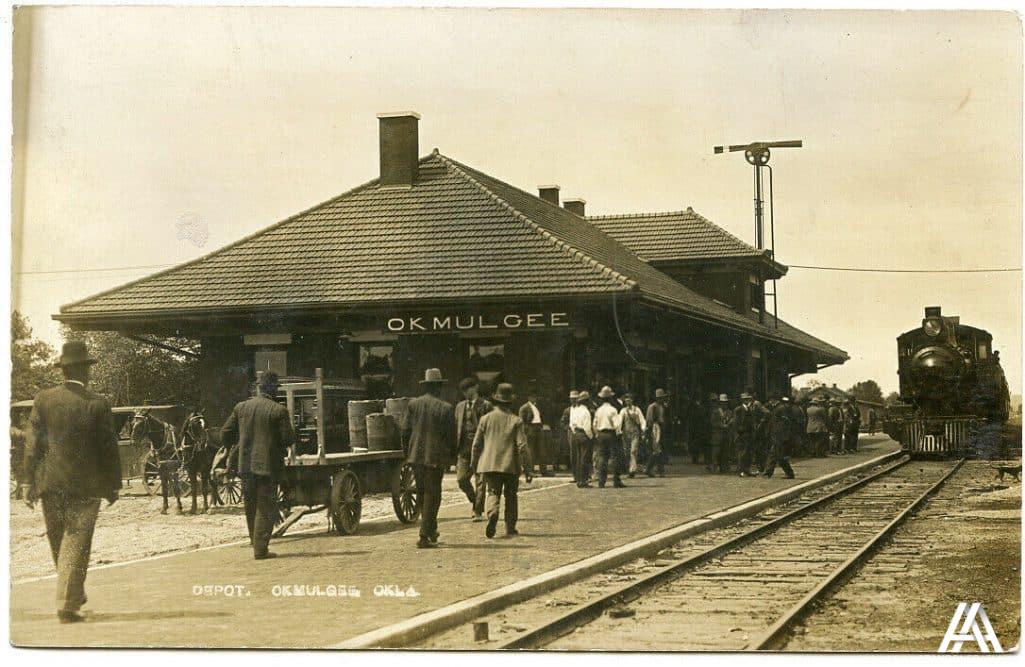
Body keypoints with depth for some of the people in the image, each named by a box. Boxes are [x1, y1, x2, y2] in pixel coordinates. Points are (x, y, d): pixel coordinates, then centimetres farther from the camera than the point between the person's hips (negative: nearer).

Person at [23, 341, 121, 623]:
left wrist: (31, 482, 5)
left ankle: (75, 594, 31)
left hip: (50, 483, 3)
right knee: (76, 544, 1)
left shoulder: (43, 399, -1)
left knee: (58, 543, 17)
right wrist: (113, 484, 6)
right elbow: (108, 448, -4)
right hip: (85, 484, -3)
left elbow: (32, 444, 0)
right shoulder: (98, 404, -7)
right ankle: (68, 604, -4)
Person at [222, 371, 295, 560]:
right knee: (266, 509, 1)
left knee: (251, 507, 17)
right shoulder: (279, 410, -10)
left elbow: (225, 434, 6)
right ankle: (261, 549, -1)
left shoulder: (241, 408, 3)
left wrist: (234, 448, 23)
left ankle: (256, 543, 26)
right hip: (268, 465, -4)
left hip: (246, 464, 4)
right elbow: (288, 439, -10)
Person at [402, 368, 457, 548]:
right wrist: (452, 453, 10)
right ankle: (425, 536, -3)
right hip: (436, 456, -4)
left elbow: (407, 430, 3)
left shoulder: (413, 404, 1)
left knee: (422, 493, 18)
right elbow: (451, 436, -5)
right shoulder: (445, 408, -8)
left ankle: (431, 530, 29)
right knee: (432, 495, 2)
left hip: (416, 455, 4)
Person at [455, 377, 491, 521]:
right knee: (461, 479, -1)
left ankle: (479, 511, 4)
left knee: (480, 480, -3)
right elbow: (456, 427, 18)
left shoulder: (485, 406, -1)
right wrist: (455, 448, 11)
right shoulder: (460, 406, 15)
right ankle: (476, 503, 22)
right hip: (464, 448, 5)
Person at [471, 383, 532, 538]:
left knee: (493, 493, 3)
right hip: (511, 465, -1)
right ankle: (510, 527, 16)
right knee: (511, 496, 13)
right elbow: (523, 446, -8)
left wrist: (474, 463, 20)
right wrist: (528, 469, -3)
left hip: (490, 465, 1)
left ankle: (492, 514, -28)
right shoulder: (516, 421, -5)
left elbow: (476, 444, 6)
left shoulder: (486, 418, 1)